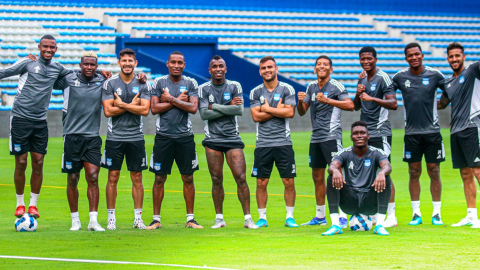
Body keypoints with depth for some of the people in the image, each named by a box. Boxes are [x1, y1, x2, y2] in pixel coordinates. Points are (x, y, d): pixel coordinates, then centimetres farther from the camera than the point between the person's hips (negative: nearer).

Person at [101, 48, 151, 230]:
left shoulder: (143, 84, 4)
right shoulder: (110, 83, 1)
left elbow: (145, 110, -8)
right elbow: (108, 111, -8)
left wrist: (122, 104, -11)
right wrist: (132, 105, -9)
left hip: (136, 138, 1)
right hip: (115, 137, -1)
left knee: (137, 178, 3)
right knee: (113, 177, 0)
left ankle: (138, 218, 9)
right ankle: (111, 218, 7)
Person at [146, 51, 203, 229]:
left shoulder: (191, 84, 5)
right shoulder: (159, 83, 5)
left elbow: (193, 108, -8)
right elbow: (154, 108, -5)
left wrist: (170, 99, -8)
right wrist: (178, 100, -7)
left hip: (185, 136, 1)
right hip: (163, 136, -1)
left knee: (188, 178, 3)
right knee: (159, 178, 0)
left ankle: (190, 218, 10)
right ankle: (156, 219, 6)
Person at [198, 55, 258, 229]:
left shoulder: (234, 86, 5)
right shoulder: (204, 89, 4)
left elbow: (240, 110, -9)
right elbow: (204, 114, -7)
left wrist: (215, 106, -8)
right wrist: (228, 107, -9)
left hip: (232, 138, 0)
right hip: (212, 139, 0)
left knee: (241, 178, -7)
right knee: (216, 180, 1)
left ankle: (248, 218, -3)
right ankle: (219, 218, 11)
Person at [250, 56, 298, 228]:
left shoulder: (287, 89, 3)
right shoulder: (255, 92, 8)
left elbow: (290, 112, -9)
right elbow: (256, 116, -3)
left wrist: (268, 109, -6)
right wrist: (278, 110, -7)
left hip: (283, 143, -1)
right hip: (263, 144, 1)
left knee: (289, 181, -1)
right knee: (261, 183, 2)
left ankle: (290, 217, 9)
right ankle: (262, 218, 11)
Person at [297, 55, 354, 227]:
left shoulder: (336, 86, -5)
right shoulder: (311, 87, 14)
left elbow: (350, 105, -18)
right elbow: (302, 112, 18)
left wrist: (327, 100, -25)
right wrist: (300, 101, -4)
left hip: (331, 136, -7)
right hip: (316, 137, 7)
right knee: (317, 177, 10)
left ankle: (343, 217, -12)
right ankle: (320, 216, 18)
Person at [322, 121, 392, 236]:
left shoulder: (376, 153, 2)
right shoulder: (345, 154, 4)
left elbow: (387, 166, -20)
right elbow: (332, 166, -17)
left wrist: (382, 173, -45)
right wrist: (335, 171, -43)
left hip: (370, 203, -1)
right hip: (350, 203, 1)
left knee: (386, 179, -24)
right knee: (332, 178, -21)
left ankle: (379, 225, -27)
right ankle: (335, 225, -26)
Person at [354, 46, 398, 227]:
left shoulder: (383, 78, -7)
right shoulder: (362, 79, 16)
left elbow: (393, 104, -16)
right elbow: (356, 107, 22)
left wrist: (372, 98, -27)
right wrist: (358, 94, 1)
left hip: (380, 132, -7)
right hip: (364, 133, 7)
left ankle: (391, 216, -6)